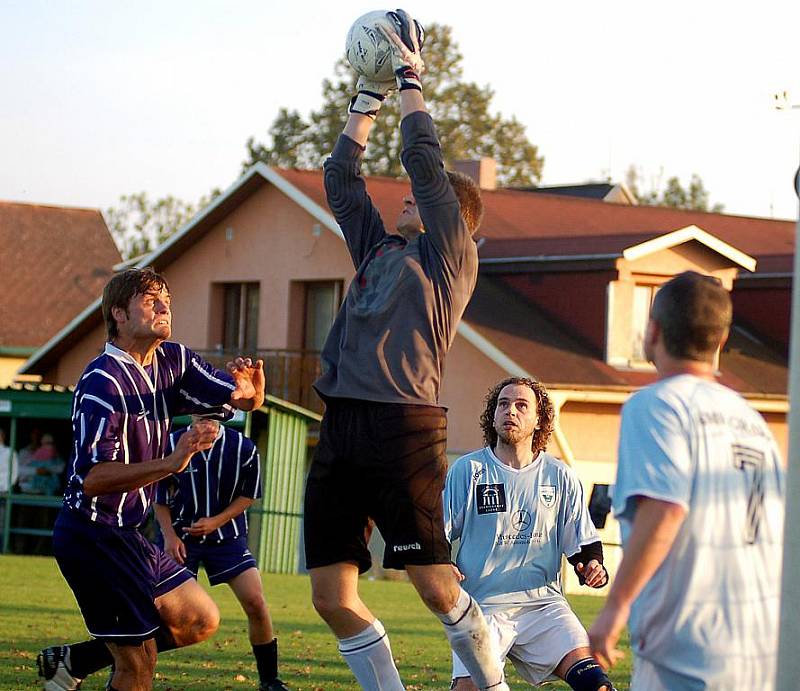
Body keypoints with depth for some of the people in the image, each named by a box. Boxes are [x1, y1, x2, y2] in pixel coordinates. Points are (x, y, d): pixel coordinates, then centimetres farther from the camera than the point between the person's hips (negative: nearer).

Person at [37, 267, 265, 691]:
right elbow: (91, 478, -28)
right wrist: (172, 462, -36)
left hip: (126, 535, 9)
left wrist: (250, 384, -14)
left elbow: (245, 400, 11)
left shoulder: (172, 362, 5)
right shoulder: (102, 382, -20)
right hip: (92, 533, -9)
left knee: (201, 621, 12)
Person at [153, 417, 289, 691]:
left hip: (227, 535, 1)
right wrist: (169, 536, -10)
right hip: (183, 535, -1)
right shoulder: (172, 444, -9)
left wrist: (215, 522, -11)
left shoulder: (243, 448, -10)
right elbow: (160, 497, 1)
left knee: (255, 603, -9)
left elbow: (248, 495, 1)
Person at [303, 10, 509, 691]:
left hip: (403, 427, -7)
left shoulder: (451, 256, 5)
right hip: (341, 429, 7)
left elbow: (425, 161, -1)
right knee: (332, 598, 0)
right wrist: (369, 96, 30)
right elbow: (341, 177, 30)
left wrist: (411, 81, 9)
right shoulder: (380, 248, 23)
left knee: (436, 587, -7)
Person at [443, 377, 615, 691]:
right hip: (482, 603, -1)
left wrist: (593, 567, -7)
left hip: (543, 603, 2)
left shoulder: (560, 477, 8)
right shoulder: (467, 470, 2)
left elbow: (583, 542, 14)